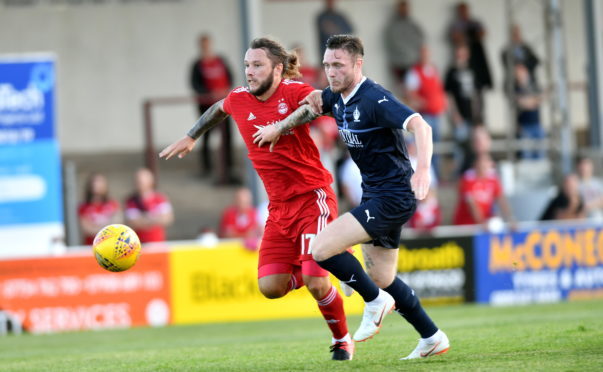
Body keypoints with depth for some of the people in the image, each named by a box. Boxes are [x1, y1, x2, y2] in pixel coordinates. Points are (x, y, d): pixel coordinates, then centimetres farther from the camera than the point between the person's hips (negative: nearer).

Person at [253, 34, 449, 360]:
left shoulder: (374, 99, -20)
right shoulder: (338, 98, 6)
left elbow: (420, 125, -32)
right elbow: (312, 103, 29)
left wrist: (423, 168, -46)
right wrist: (279, 127, 21)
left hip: (393, 197, -9)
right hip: (375, 196, 9)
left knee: (321, 248, -17)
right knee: (382, 280, 14)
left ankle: (375, 301, 1)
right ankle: (432, 338, 26)